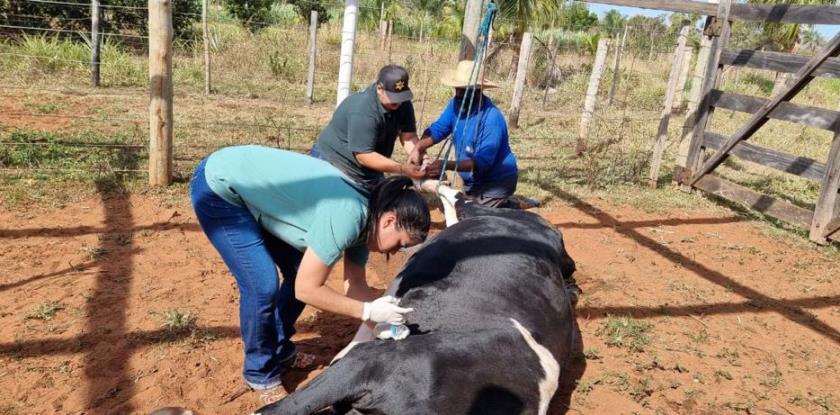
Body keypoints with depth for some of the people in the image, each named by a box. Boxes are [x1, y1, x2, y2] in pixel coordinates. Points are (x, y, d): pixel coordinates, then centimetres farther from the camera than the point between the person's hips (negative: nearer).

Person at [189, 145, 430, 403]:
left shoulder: (362, 220, -4)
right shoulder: (346, 217, -31)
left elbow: (355, 286, 6)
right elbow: (306, 290, -25)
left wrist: (389, 322, -2)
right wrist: (369, 311, -19)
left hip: (252, 189, 9)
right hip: (218, 187, -8)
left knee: (300, 273, 8)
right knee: (262, 285, -14)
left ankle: (280, 350, 29)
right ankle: (260, 373, 10)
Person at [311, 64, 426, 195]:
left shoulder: (403, 104, -7)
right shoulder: (363, 111, -30)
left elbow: (409, 137, -10)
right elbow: (363, 156, -30)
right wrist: (402, 169, -36)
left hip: (368, 173, 7)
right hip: (334, 166, -7)